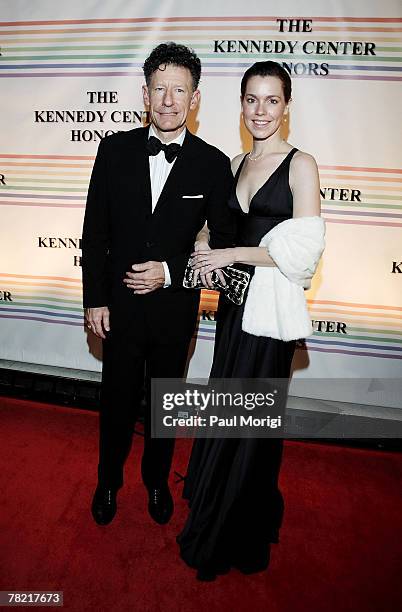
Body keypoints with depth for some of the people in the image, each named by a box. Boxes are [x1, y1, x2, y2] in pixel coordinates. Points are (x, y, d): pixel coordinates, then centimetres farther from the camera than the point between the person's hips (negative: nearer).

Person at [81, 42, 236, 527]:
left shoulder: (214, 164, -7)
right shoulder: (115, 149, -3)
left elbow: (223, 243, -4)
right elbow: (94, 232, -1)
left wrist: (170, 272, -16)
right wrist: (95, 299, -3)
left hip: (175, 310, 0)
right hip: (120, 305, 1)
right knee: (117, 402, 17)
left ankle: (157, 481, 45)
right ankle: (108, 482, 44)